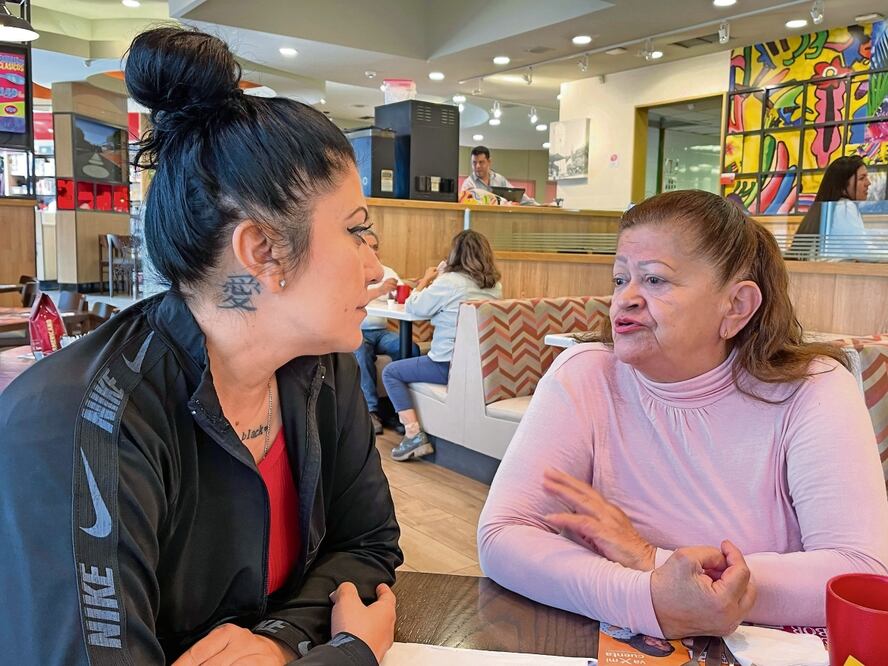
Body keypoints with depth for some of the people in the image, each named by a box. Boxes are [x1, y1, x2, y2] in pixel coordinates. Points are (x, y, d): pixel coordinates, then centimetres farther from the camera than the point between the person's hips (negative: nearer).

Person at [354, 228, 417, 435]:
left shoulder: (388, 272, 16)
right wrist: (379, 290, -38)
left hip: (381, 331, 4)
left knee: (411, 348, -24)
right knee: (362, 352, -36)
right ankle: (371, 410, -28)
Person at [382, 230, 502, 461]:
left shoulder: (449, 282, -15)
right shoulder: (495, 285, 6)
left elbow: (413, 307, -4)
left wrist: (426, 280, 12)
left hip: (450, 366, -8)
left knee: (390, 372, 7)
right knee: (421, 359, 33)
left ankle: (414, 435, -4)